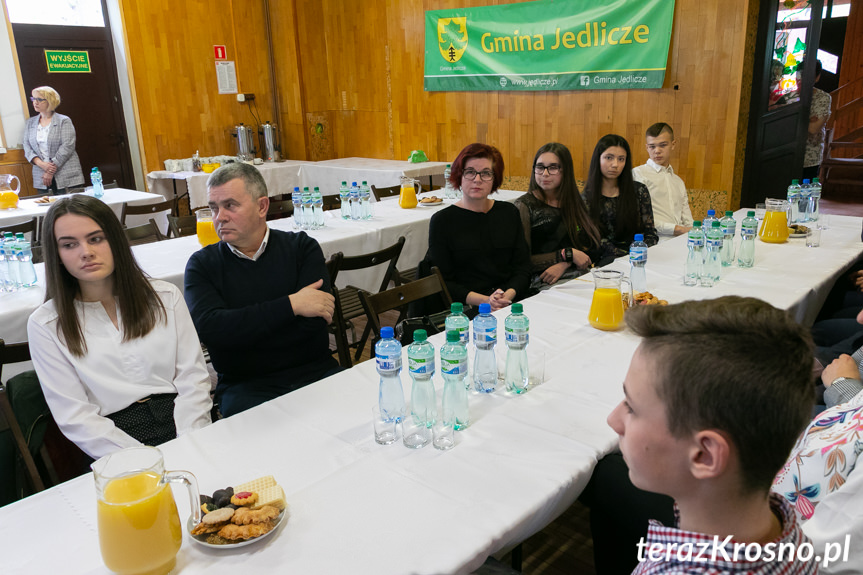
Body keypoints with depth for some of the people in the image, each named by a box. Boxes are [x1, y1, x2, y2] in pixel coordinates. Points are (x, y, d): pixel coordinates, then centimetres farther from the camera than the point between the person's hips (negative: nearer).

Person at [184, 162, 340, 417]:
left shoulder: (302, 247, 4)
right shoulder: (202, 265, 4)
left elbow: (312, 322, -10)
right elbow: (209, 329, -14)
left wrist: (238, 332, -9)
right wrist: (291, 305, -16)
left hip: (314, 371, 2)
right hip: (244, 384, -1)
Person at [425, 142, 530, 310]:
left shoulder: (509, 213, 16)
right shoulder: (442, 221, 4)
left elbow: (523, 268, 12)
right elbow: (443, 282, -2)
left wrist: (508, 295, -10)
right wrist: (484, 301, -16)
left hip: (511, 303, 3)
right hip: (464, 309, -3)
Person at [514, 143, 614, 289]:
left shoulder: (574, 201, 15)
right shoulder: (524, 205, -1)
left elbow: (592, 243, 5)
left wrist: (563, 265, -15)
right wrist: (568, 254, -13)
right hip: (541, 283, -6)